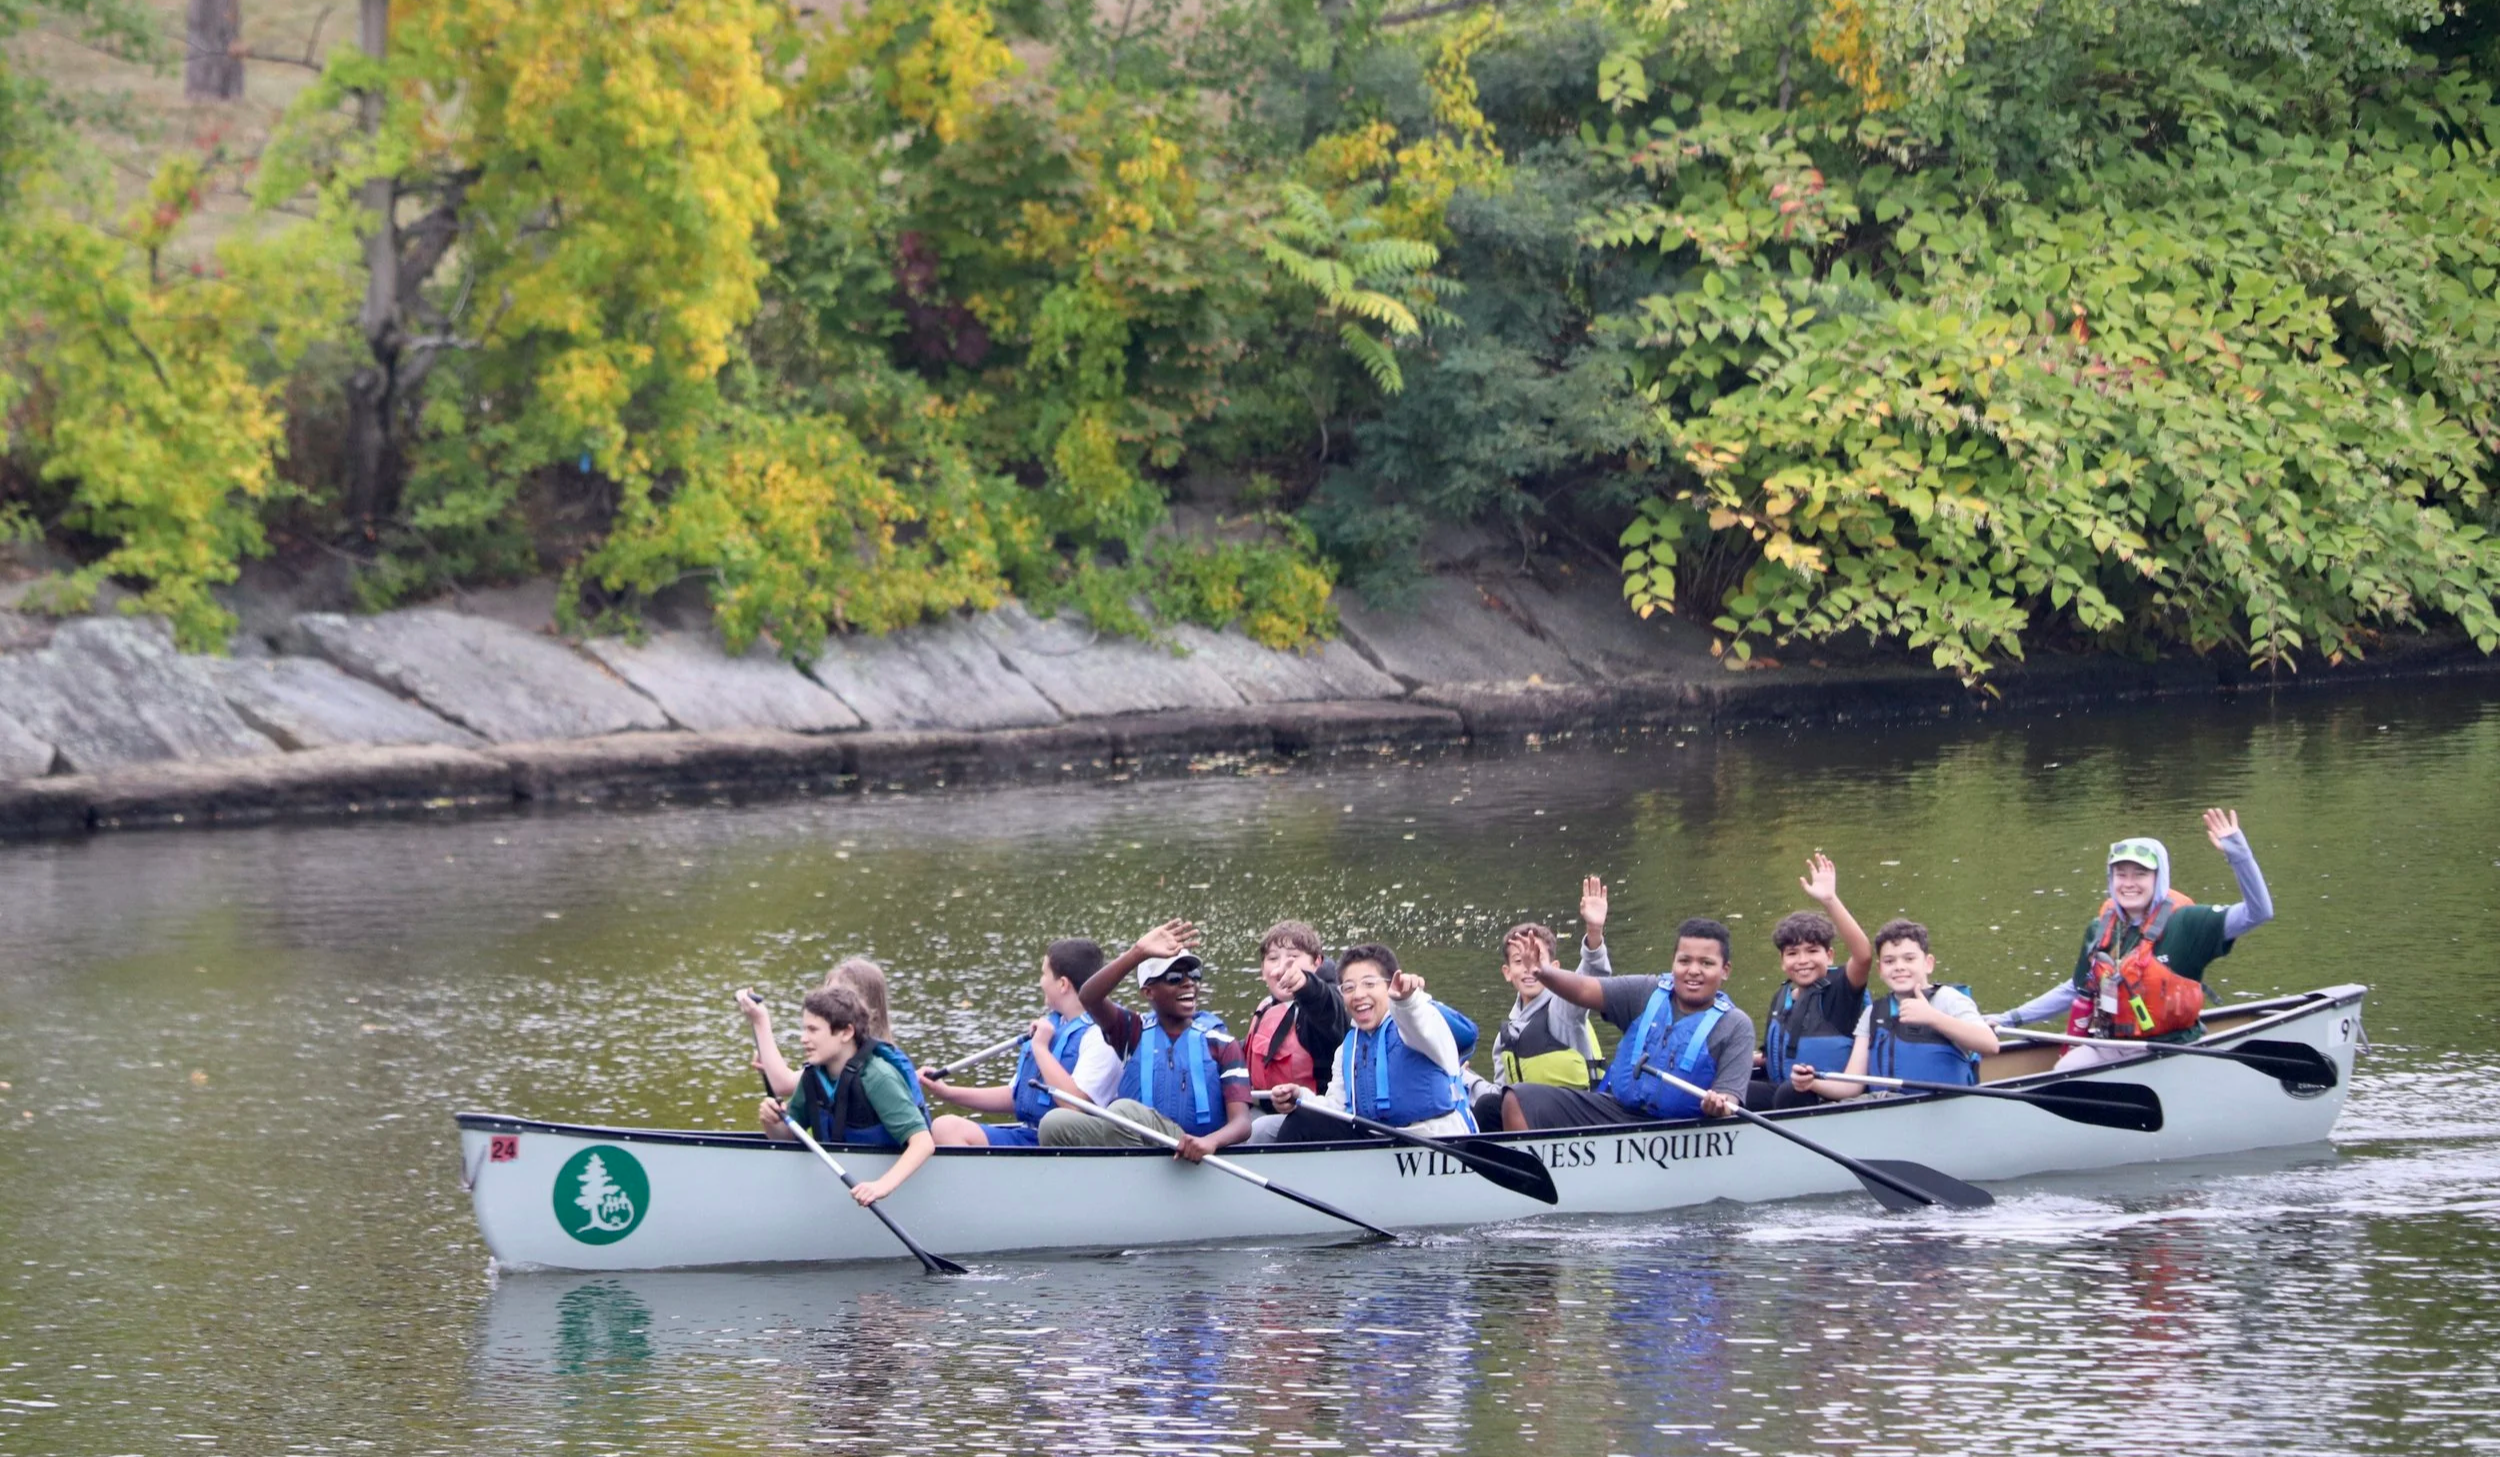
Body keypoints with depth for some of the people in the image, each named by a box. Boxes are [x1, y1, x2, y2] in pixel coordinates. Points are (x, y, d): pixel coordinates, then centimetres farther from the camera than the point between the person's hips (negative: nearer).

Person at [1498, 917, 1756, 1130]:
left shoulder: (1735, 1027, 1)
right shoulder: (1648, 994, 8)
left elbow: (1730, 1094, -6)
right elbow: (1585, 990, -2)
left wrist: (1720, 1105, -32)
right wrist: (1542, 972, -22)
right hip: (1615, 1109, 4)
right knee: (1520, 1100, -7)